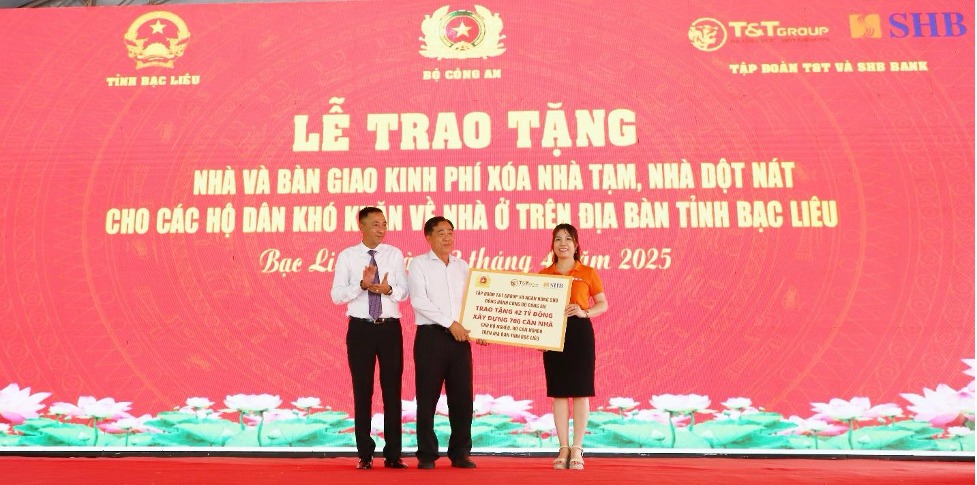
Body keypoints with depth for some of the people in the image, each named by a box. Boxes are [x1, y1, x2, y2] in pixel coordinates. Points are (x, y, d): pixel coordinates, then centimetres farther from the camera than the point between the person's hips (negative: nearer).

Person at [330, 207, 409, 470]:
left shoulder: (395, 255, 4)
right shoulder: (347, 256, 1)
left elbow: (404, 291, 1)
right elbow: (336, 295, -5)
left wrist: (389, 289, -21)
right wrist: (362, 284, -21)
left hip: (390, 328, 1)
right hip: (361, 329, -1)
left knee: (392, 390, 4)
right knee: (362, 391, 5)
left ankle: (393, 454, 13)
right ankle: (365, 454, 17)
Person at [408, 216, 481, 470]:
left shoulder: (462, 266, 16)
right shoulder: (419, 264, 1)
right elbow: (419, 300, -10)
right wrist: (450, 323, -14)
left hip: (460, 337, 4)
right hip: (431, 335, -4)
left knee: (462, 397, 5)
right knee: (428, 397, 0)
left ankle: (460, 453, 15)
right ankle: (427, 455, 10)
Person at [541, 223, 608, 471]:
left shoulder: (587, 273, 4)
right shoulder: (544, 274, 9)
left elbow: (603, 304, 6)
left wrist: (584, 312, -12)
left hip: (580, 332, -2)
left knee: (580, 391, 0)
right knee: (558, 392, 4)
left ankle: (577, 449, 9)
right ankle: (563, 448, 13)